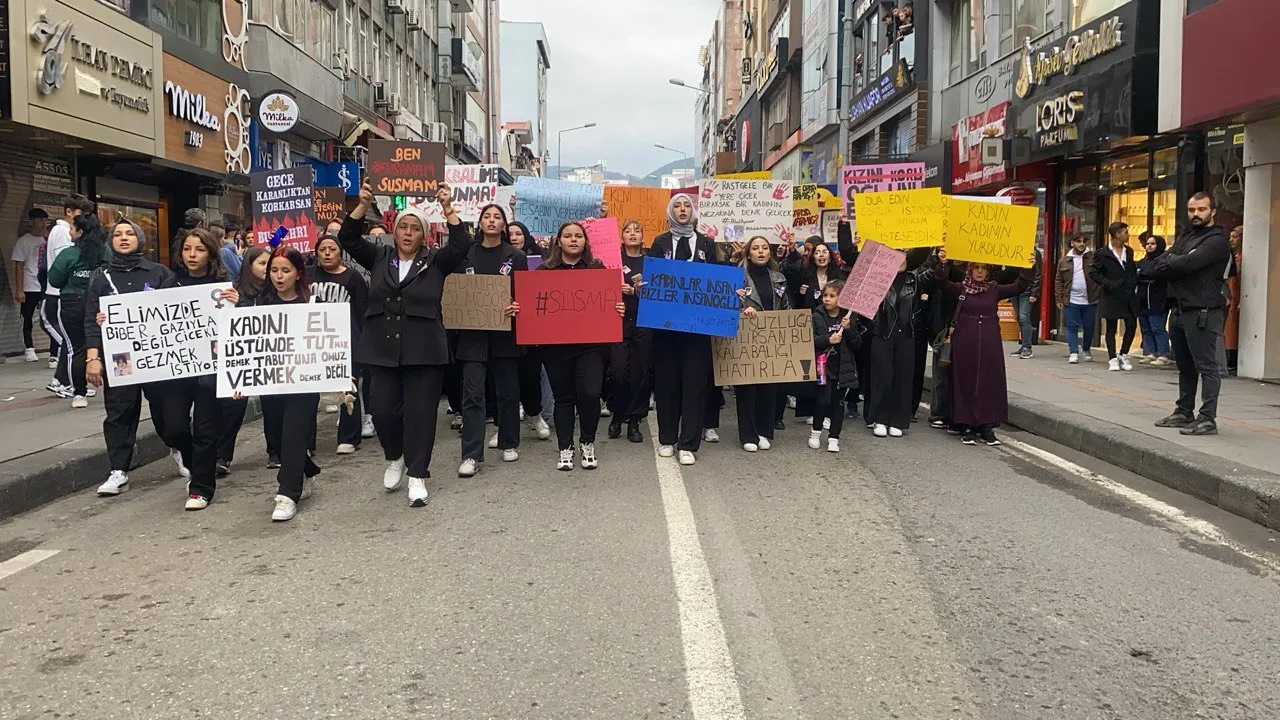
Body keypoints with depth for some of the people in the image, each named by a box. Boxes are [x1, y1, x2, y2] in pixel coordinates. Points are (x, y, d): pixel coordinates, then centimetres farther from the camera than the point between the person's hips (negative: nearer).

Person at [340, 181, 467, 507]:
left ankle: (417, 477, 8)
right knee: (382, 409, 3)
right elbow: (348, 238, 3)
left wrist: (448, 209, -15)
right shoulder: (379, 257, 10)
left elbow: (461, 245, -8)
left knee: (420, 413, -1)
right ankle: (395, 458, 31)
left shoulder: (435, 261, 4)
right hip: (382, 350, 2)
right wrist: (364, 205, -9)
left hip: (423, 352, -2)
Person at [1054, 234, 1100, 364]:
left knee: (1089, 327, 8)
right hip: (1071, 301, 1)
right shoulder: (1064, 261, 7)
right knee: (1072, 327, 0)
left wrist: (1101, 294, -12)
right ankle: (1073, 353, 4)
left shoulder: (1093, 257, 1)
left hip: (1090, 300, -1)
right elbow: (1059, 282, 9)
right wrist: (1059, 299, 4)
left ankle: (1087, 349, 28)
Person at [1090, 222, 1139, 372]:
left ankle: (1123, 355, 17)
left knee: (1132, 326, 1)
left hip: (1129, 296, 5)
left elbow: (1133, 269, 22)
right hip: (1112, 297, -5)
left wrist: (1134, 284, 6)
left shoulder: (1129, 251, 12)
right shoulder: (1103, 254, -6)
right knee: (1111, 329, 3)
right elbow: (1093, 272, -7)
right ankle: (1112, 358, 10)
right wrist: (1108, 284, -15)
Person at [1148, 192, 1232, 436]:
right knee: (1185, 366, 15)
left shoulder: (1217, 240, -6)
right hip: (1179, 310, 8)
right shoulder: (1185, 235, 18)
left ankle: (1208, 419, -6)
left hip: (1203, 312, -8)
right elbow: (1156, 267, 7)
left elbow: (1188, 264, -22)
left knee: (1207, 366, -7)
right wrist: (1177, 262, -11)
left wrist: (1168, 264, -3)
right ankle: (1184, 413, 23)